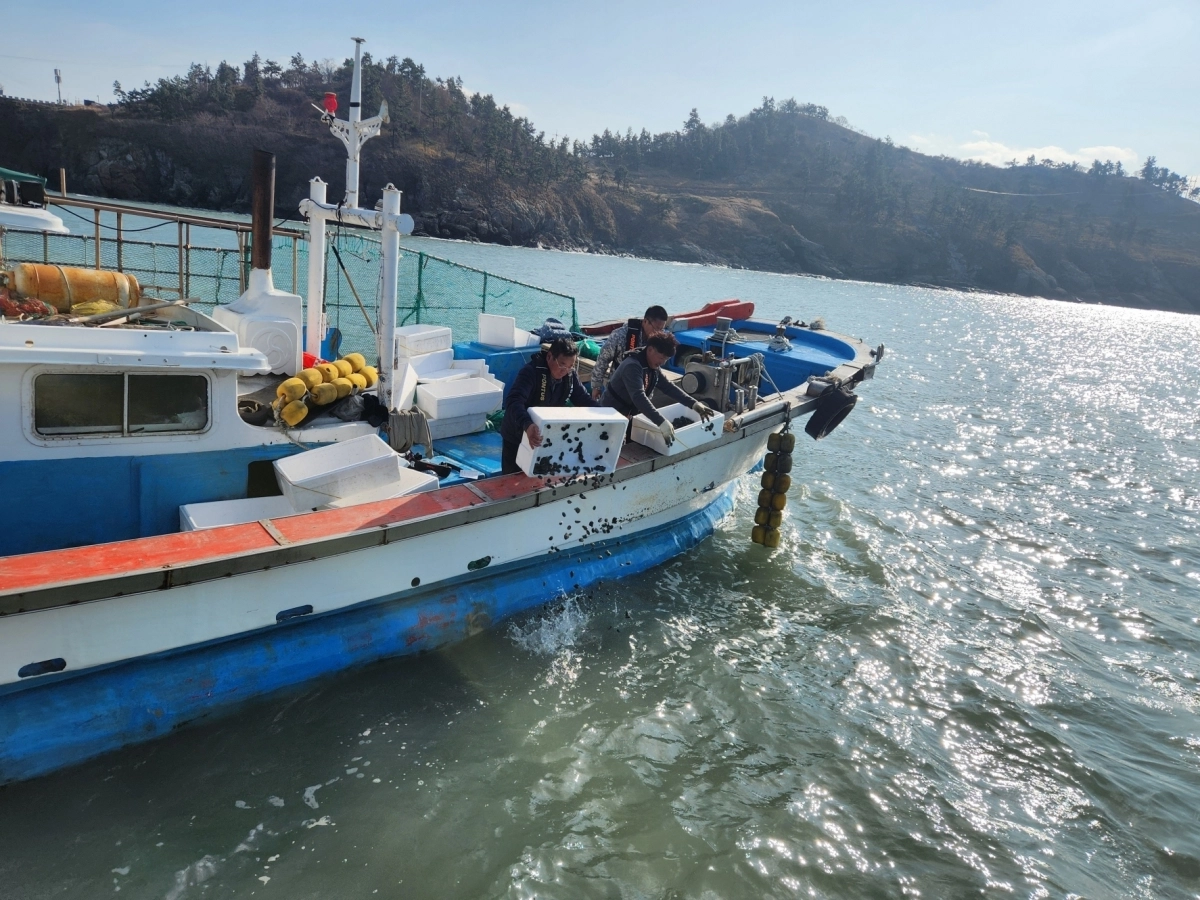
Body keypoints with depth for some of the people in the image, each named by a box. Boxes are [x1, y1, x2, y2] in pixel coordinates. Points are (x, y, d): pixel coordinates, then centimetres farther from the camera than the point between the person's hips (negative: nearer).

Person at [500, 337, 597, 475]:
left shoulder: (571, 375, -8)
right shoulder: (531, 371, -28)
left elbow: (584, 400, -2)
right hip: (518, 437, -5)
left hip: (547, 438, 5)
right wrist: (527, 425, -60)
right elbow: (514, 402, -41)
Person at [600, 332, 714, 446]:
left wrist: (693, 404, -13)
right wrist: (661, 423, -51)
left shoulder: (652, 367, -1)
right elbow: (639, 397, -42)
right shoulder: (632, 366, -29)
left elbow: (668, 387, 1)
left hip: (629, 415, 9)